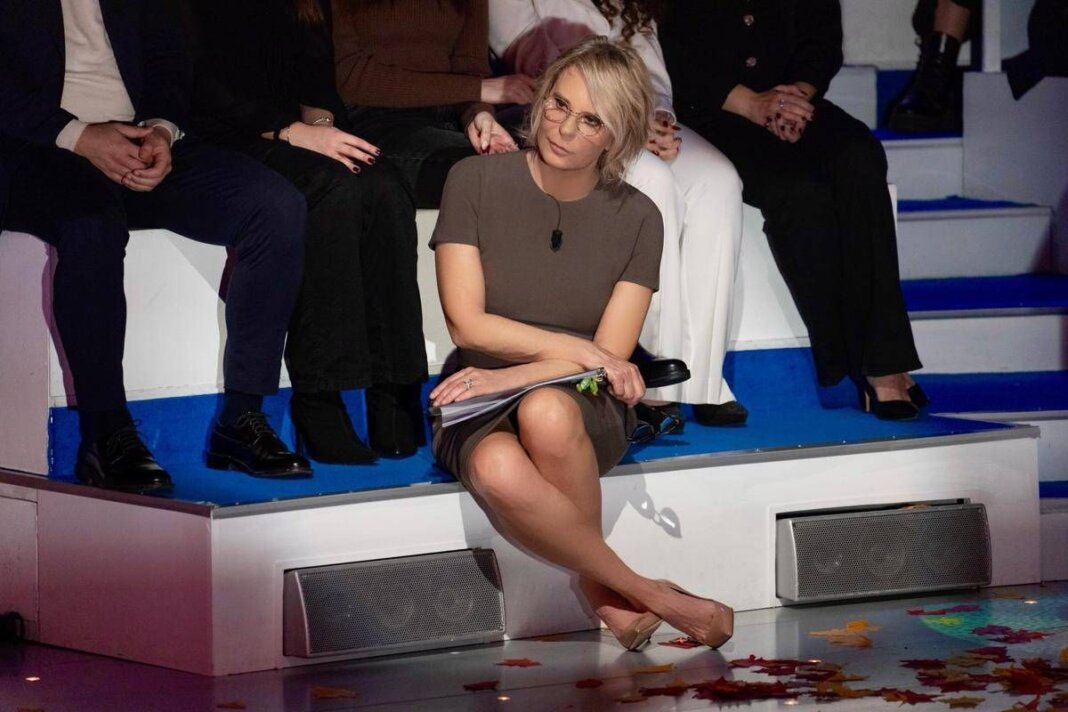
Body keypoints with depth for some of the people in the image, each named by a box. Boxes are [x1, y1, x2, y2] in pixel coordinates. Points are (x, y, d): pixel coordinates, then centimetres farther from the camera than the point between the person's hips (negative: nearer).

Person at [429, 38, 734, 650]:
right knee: (500, 472, -38)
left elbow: (612, 356, -4)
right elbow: (467, 322, -6)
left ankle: (601, 590, -18)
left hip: (587, 408, 0)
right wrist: (577, 351, -12)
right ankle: (645, 594, -20)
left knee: (545, 411, -39)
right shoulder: (477, 181, -2)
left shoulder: (635, 218, 0)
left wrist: (512, 376, -19)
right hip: (481, 413, 0)